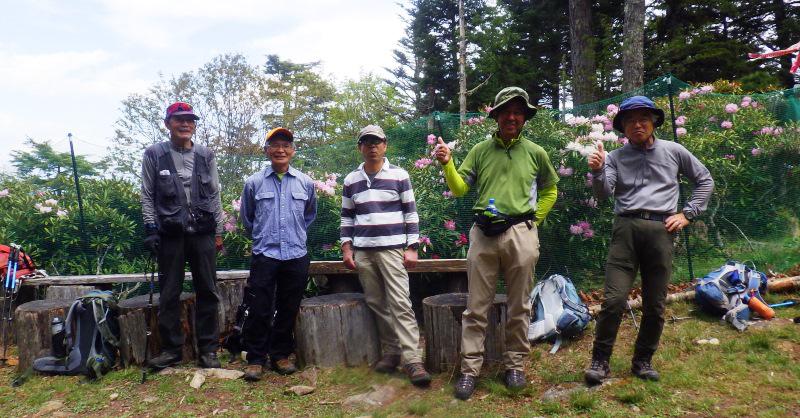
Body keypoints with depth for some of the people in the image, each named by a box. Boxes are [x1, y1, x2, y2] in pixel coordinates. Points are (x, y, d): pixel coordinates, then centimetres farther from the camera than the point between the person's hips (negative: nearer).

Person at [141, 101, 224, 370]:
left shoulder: (206, 155, 8)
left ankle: (208, 348, 12)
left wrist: (218, 232, 6)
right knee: (169, 294, 5)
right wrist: (151, 229, -5)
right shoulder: (154, 154, 3)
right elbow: (147, 196, 4)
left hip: (202, 232, 1)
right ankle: (171, 348, 16)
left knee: (207, 291, 3)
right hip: (170, 234, -1)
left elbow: (214, 195, 9)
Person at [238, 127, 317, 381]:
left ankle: (281, 355, 23)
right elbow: (246, 218, 14)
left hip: (296, 256, 2)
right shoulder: (254, 183, 0)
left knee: (289, 310, 9)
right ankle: (255, 359, 13)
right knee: (259, 310, 0)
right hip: (264, 256, -2)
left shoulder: (306, 183, 4)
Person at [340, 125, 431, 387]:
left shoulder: (399, 176, 1)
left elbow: (411, 213, 1)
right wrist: (347, 248, 6)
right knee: (377, 304, 6)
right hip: (362, 252, 4)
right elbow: (347, 217, 15)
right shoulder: (351, 180, 10)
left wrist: (412, 248, -5)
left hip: (392, 249, -3)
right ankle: (391, 352, 15)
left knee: (400, 304, -9)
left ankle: (412, 360, -9)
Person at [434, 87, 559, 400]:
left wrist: (534, 219, 9)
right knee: (476, 306, 4)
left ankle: (515, 364, 23)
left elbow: (550, 190, 20)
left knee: (519, 306, 9)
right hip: (483, 233, 0)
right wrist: (447, 164, -12)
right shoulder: (480, 150, 7)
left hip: (521, 234, 0)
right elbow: (459, 189, 4)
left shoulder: (535, 152, 7)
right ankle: (470, 368, 12)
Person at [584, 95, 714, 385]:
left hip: (660, 230, 2)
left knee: (655, 305, 6)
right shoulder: (615, 157, 10)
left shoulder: (673, 151, 13)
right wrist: (597, 172, -23)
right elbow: (603, 193, -3)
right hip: (626, 228, -1)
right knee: (614, 299, -10)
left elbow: (705, 180, 21)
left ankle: (643, 361, 22)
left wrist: (688, 214, 11)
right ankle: (600, 361, 3)